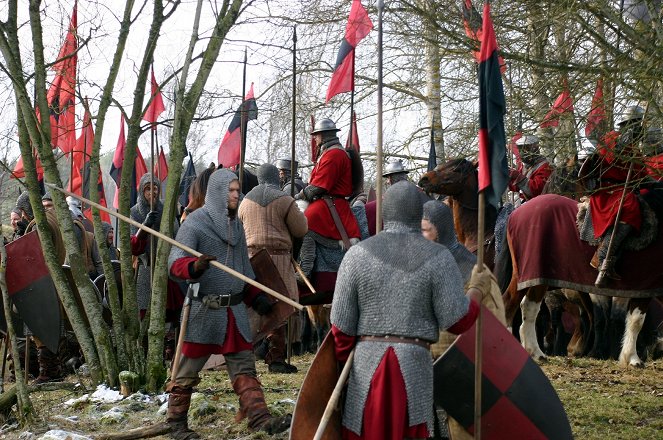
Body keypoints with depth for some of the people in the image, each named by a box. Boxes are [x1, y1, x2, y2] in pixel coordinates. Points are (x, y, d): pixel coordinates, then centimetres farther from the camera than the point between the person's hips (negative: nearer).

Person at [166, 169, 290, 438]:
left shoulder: (236, 224, 15)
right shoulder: (196, 222, -8)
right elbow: (175, 263, -19)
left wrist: (256, 298, 16)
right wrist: (195, 266, -40)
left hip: (235, 310, 7)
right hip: (204, 310, -6)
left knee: (244, 367, 4)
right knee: (187, 370, 2)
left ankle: (259, 418, 4)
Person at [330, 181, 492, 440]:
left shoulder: (358, 255, 2)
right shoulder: (437, 258, -2)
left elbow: (341, 325, 3)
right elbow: (457, 320, -5)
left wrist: (345, 363, 17)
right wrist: (477, 291, 13)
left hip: (366, 362, 1)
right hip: (414, 364, -1)